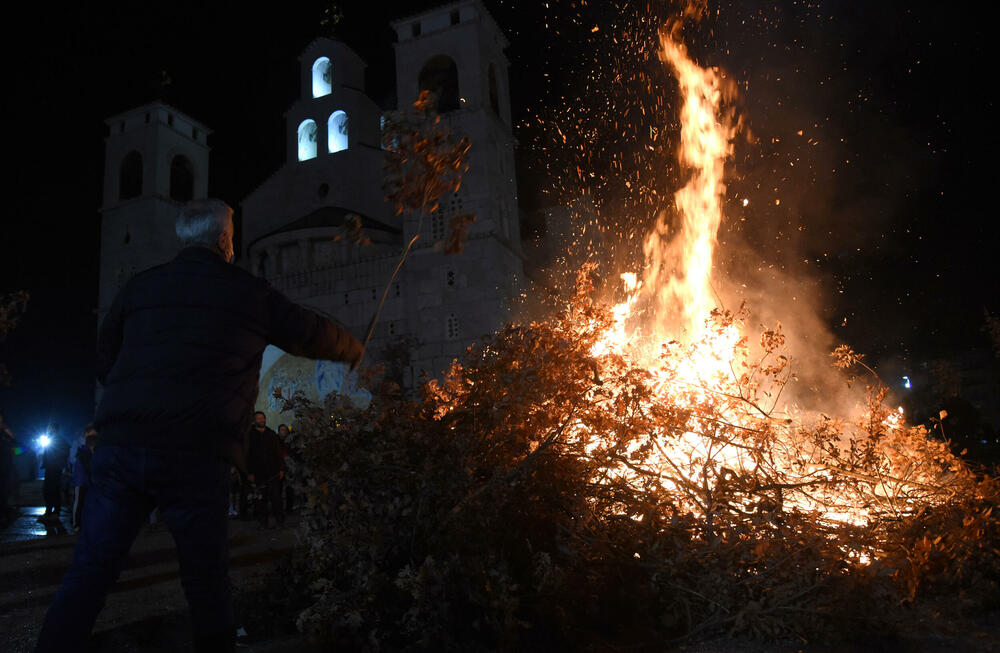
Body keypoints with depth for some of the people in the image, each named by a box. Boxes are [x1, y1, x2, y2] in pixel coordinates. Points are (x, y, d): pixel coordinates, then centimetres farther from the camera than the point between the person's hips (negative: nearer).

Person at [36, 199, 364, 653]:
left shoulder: (139, 286, 15)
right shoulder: (250, 292, 7)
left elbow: (105, 364, 23)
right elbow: (315, 335, 20)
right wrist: (354, 352, 39)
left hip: (120, 444, 4)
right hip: (195, 456, -3)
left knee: (87, 575, 8)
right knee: (207, 583, 9)